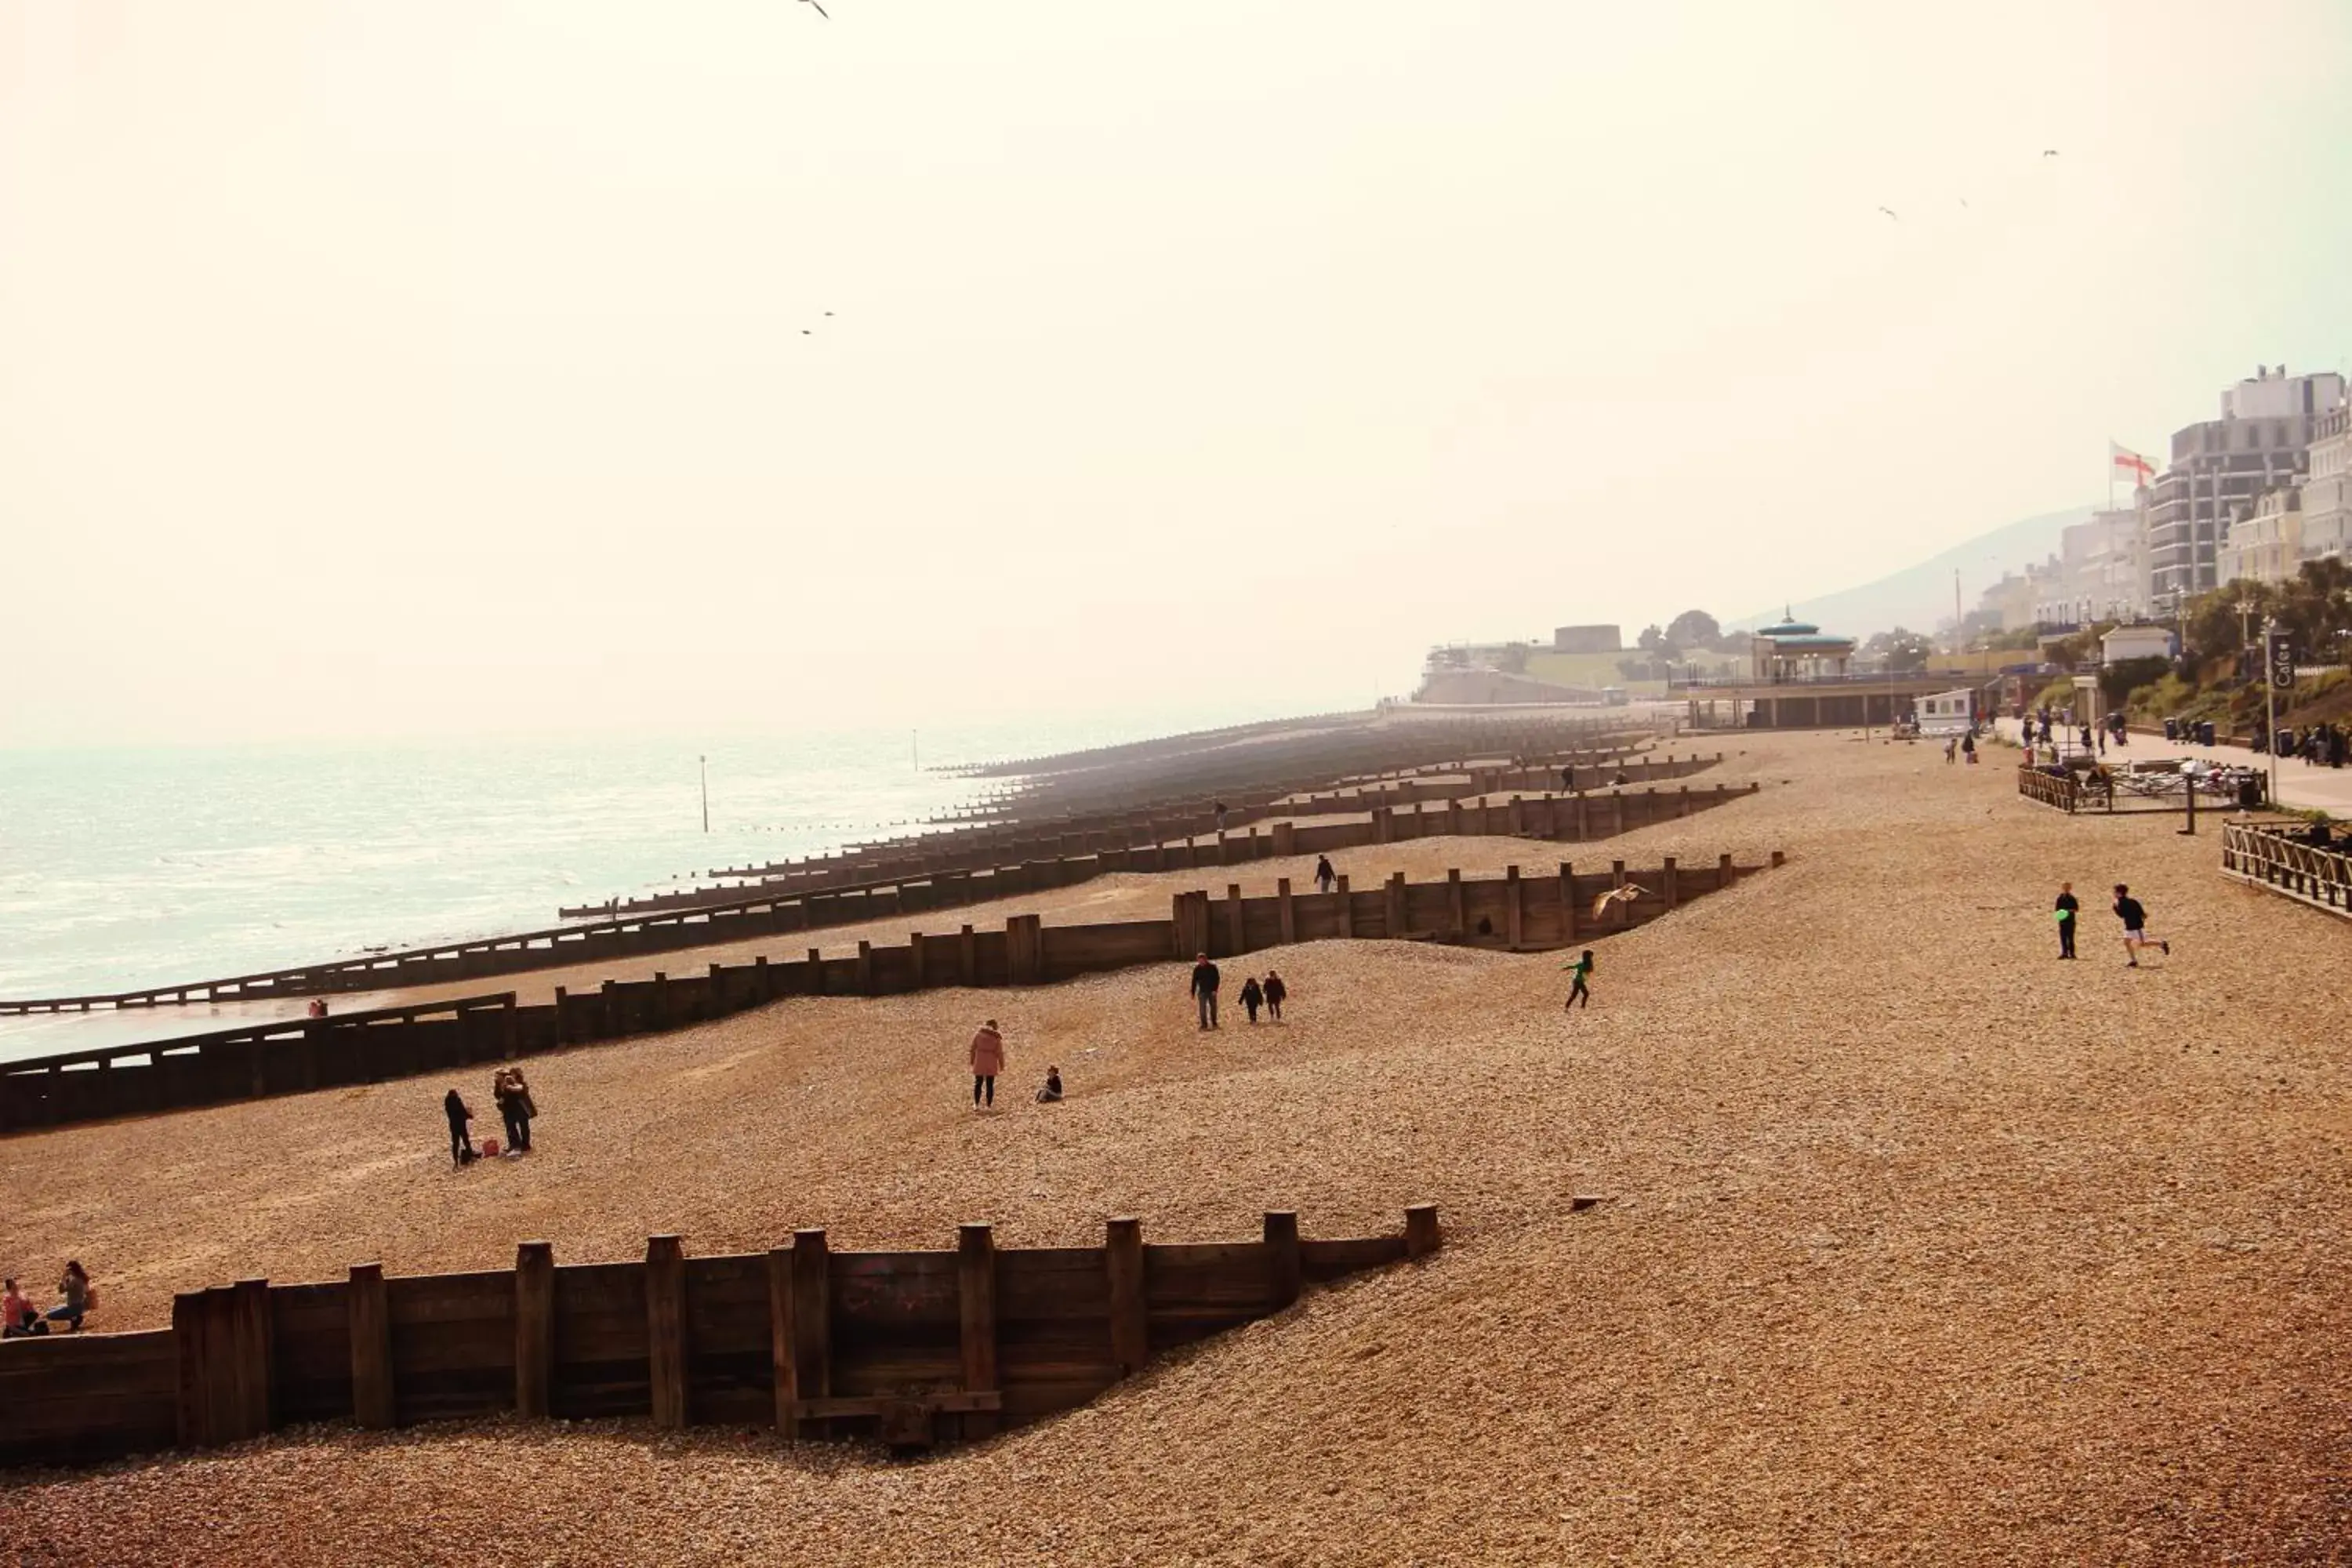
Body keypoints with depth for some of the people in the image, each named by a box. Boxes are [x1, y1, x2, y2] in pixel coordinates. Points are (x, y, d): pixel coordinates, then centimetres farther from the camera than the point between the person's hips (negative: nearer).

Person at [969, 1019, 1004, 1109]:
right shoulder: (996, 1037, -5)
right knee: (990, 1084, 6)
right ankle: (989, 1105, 8)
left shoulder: (978, 1035, 0)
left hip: (979, 1062, 1)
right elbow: (999, 1052, -5)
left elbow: (973, 1048, 3)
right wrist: (1002, 1065, 4)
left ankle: (976, 1104, 11)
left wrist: (972, 1061, 12)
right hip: (991, 1064, -1)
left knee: (978, 1083, 11)